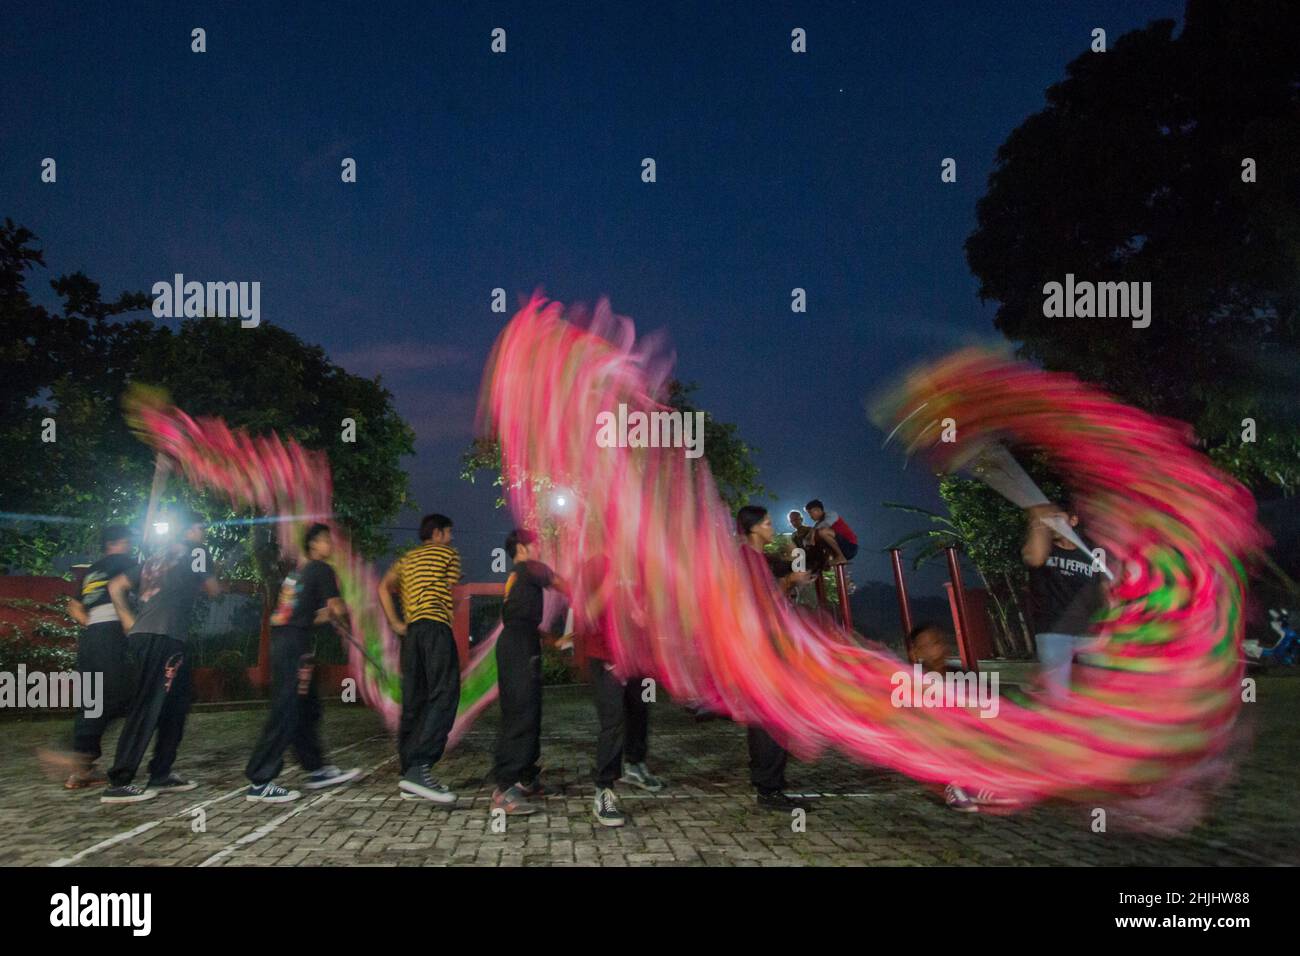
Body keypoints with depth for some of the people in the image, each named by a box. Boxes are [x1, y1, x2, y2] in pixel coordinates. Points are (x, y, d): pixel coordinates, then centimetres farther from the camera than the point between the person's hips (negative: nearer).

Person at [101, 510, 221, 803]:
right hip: (163, 638, -9)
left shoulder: (157, 557, 24)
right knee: (147, 708, -10)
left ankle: (160, 775, 16)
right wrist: (206, 579, 32)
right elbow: (213, 590, 11)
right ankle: (118, 783, -11)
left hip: (143, 636, 9)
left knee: (176, 705, 14)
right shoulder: (194, 550, 5)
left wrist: (129, 622, 16)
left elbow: (115, 587, 21)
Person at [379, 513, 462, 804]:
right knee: (444, 696, -15)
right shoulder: (448, 553, 10)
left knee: (413, 703, 7)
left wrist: (394, 622, 7)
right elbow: (450, 593, 12)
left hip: (410, 630, 7)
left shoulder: (407, 558, 25)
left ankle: (411, 778, 6)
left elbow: (384, 587, 11)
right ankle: (419, 768, -31)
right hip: (436, 626, -7)